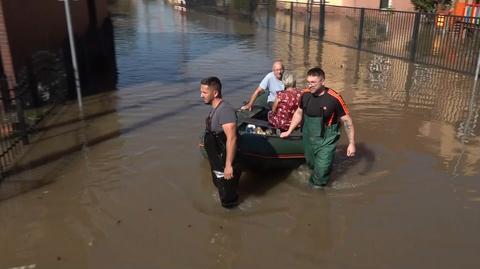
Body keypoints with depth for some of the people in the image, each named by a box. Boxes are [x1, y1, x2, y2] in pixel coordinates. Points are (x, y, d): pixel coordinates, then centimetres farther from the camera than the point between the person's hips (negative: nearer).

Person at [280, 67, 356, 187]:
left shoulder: (334, 98, -23)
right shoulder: (305, 95, -7)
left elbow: (347, 121, -14)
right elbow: (299, 113, 11)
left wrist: (351, 143, -12)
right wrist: (289, 131, 15)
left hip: (325, 141, -5)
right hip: (308, 139, 5)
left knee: (321, 171, 0)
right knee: (311, 164, 24)